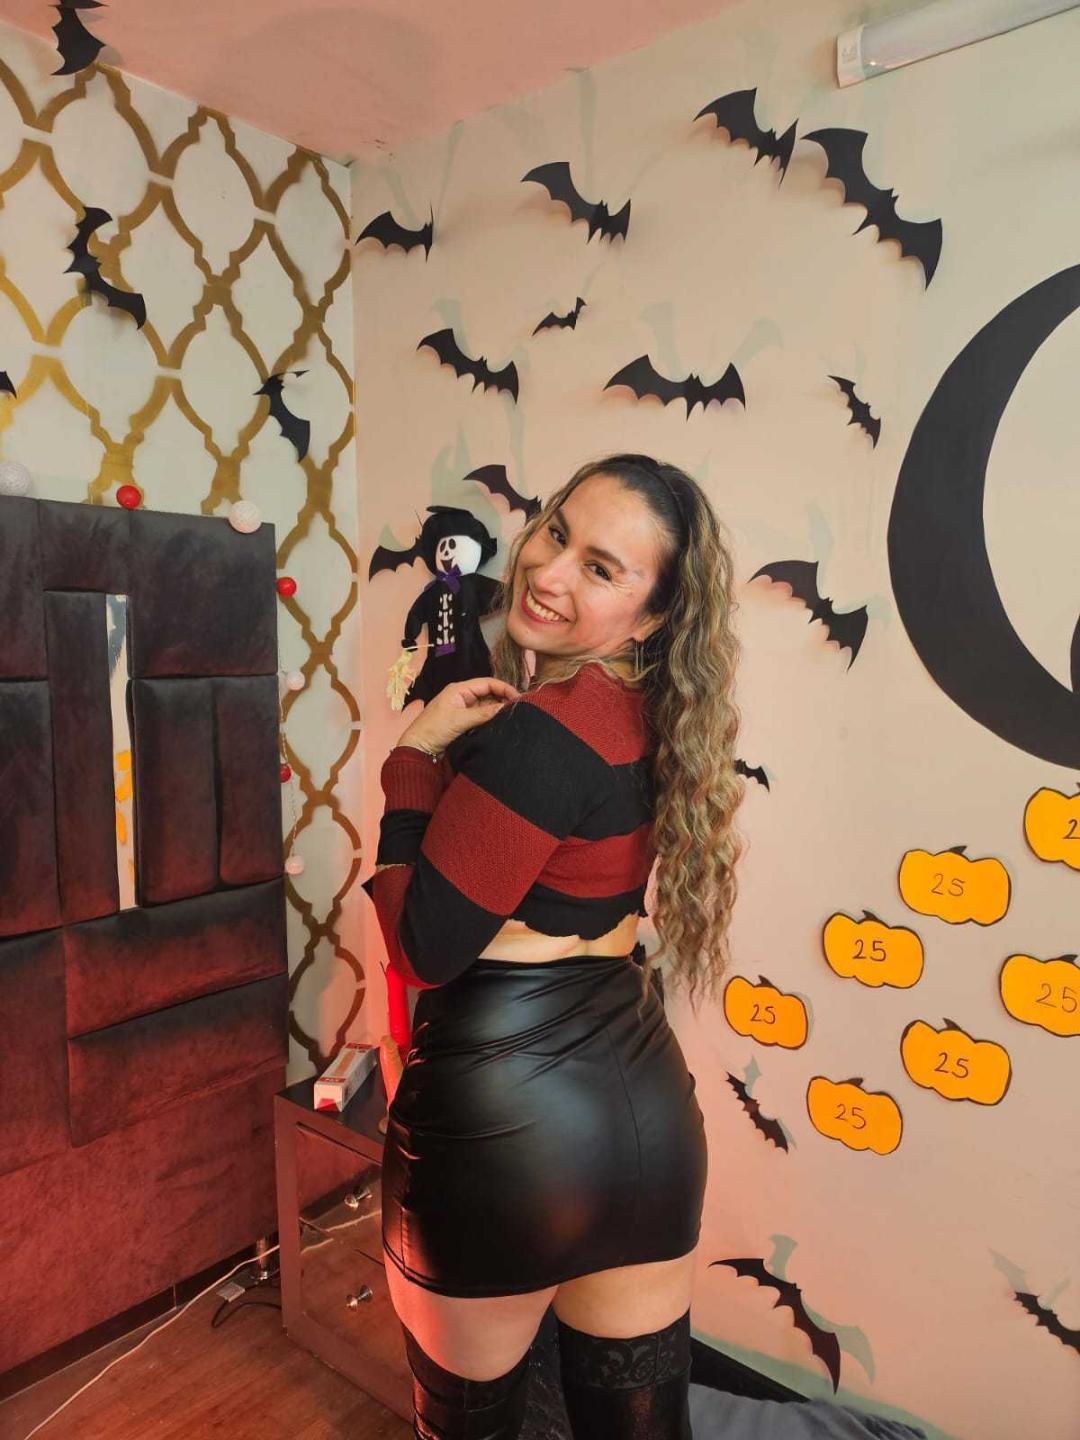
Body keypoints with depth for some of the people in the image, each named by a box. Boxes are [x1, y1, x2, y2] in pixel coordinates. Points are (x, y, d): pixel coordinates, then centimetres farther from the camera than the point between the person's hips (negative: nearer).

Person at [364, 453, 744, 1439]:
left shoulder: (538, 733, -23)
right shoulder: (651, 723, 2)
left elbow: (420, 949, -18)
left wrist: (418, 754, -12)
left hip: (500, 1116, -7)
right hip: (648, 1103, 7)